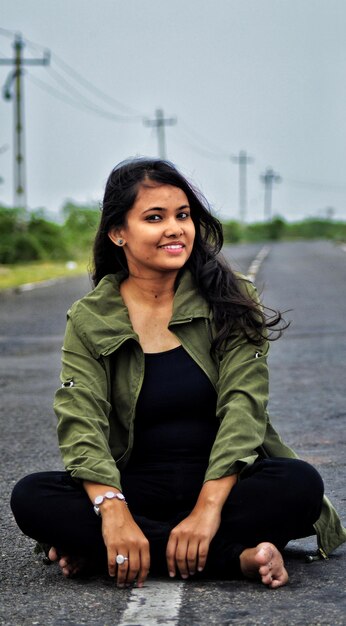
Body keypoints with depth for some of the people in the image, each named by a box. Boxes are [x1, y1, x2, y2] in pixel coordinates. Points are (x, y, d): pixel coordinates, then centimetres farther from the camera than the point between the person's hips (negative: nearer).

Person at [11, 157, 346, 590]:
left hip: (223, 480, 0)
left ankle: (99, 552, -27)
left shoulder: (228, 301, 0)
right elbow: (81, 424, -11)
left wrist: (208, 508, -27)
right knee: (31, 498, -26)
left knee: (300, 484, -32)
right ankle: (236, 558, -29)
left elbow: (242, 408, -11)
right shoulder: (90, 320, 1)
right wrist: (113, 511, -32)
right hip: (137, 487, 1)